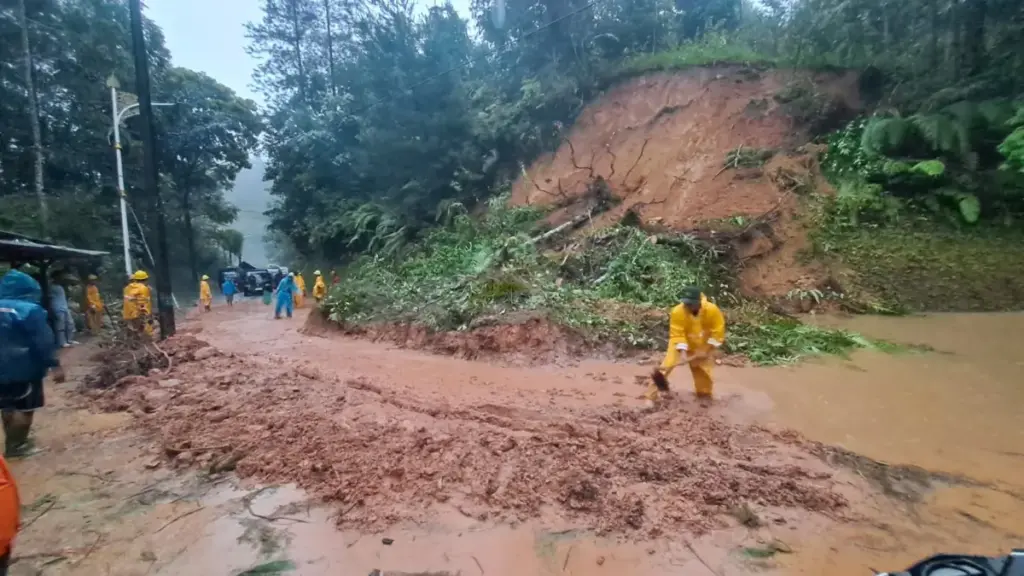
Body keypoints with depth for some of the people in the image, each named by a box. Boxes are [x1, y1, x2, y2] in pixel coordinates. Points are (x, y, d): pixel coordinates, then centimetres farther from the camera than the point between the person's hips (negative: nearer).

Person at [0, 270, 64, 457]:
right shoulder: (30, 310, -18)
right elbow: (44, 341, -20)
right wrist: (54, 365, -18)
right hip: (24, 368, -8)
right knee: (25, 408, 4)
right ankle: (16, 446, 10)